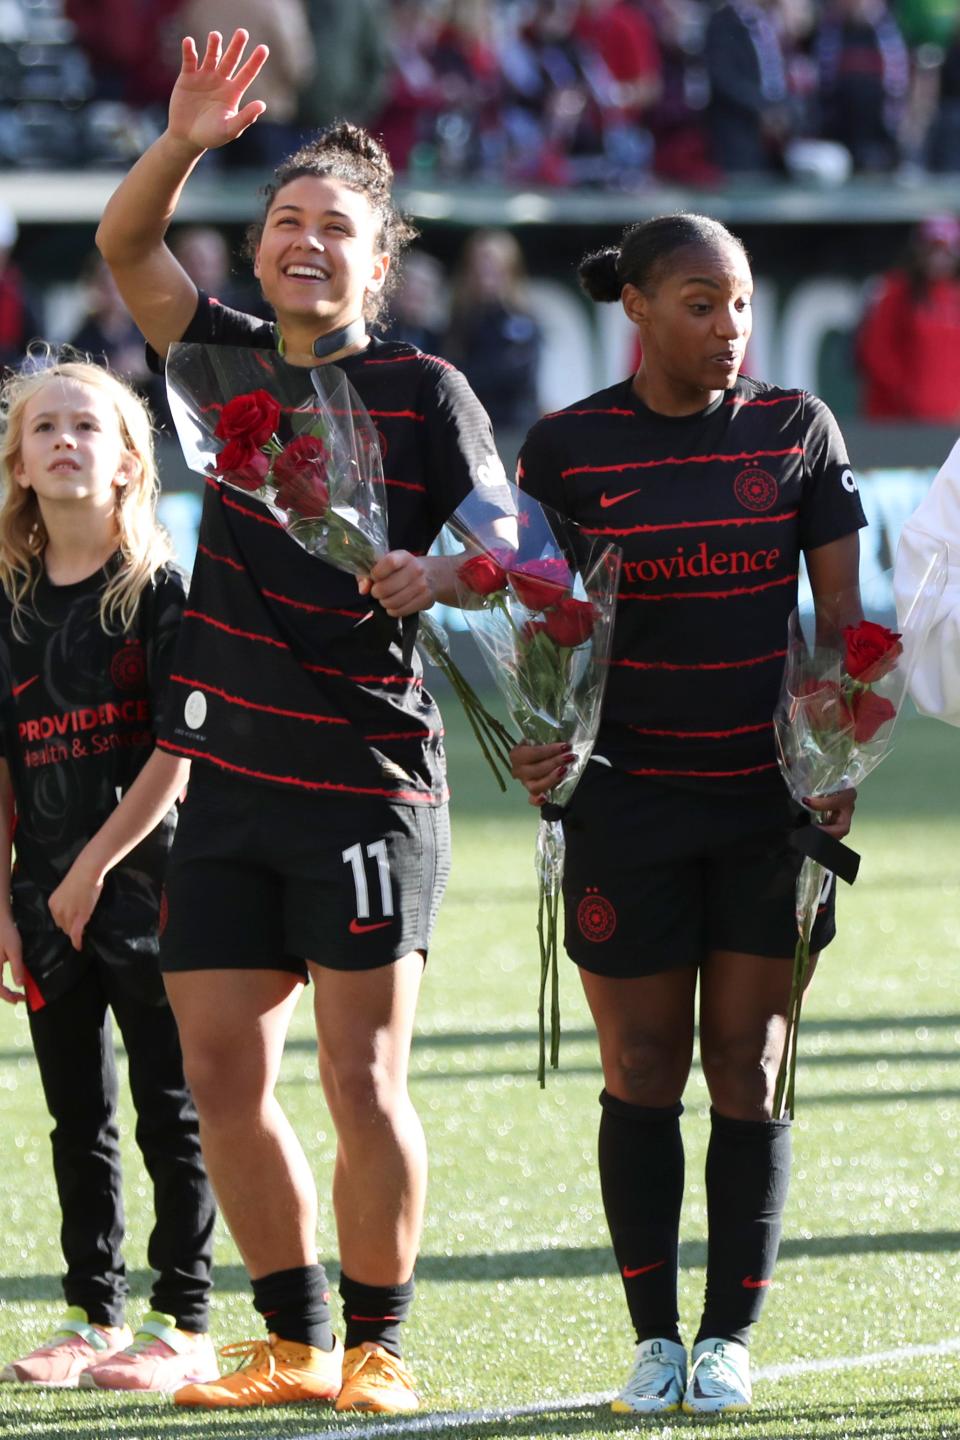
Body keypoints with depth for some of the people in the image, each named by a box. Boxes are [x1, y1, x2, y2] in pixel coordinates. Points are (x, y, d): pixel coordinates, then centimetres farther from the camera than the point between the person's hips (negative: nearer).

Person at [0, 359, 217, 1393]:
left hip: (146, 882, -5)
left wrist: (94, 867, -12)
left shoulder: (162, 590, -6)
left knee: (171, 1115, -1)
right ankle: (94, 1317, 16)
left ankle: (182, 1325, 4)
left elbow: (180, 752, -11)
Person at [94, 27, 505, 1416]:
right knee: (222, 1076, 5)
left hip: (372, 781, -5)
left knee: (362, 1082, -6)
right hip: (234, 780, 5)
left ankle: (377, 1345, 6)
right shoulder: (232, 363, 10)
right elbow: (125, 246, 4)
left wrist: (437, 578, -25)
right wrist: (184, 143, -13)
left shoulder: (425, 393, -4)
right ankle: (293, 1340, 16)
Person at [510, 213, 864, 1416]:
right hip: (626, 796, -1)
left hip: (771, 796, 1)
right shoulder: (567, 447, -1)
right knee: (642, 1072, 2)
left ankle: (730, 1338, 9)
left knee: (748, 1071, 2)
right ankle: (654, 1339, 10)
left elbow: (840, 617, 3)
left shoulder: (797, 429, 1)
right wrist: (533, 734, -13)